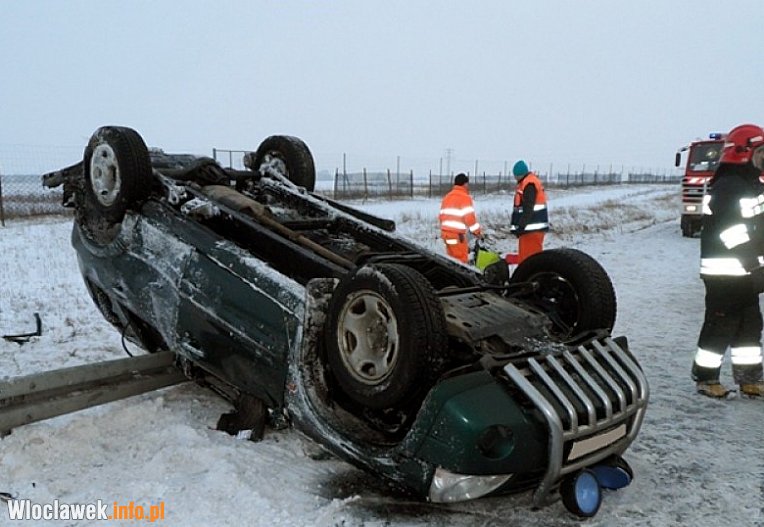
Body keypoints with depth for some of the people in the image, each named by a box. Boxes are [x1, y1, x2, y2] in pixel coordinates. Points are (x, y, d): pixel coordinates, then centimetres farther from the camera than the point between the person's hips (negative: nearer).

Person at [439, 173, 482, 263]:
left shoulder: (447, 197, 16)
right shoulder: (465, 198, -8)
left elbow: (441, 215, 18)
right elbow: (469, 217, -13)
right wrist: (477, 231, -3)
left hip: (446, 233, 8)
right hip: (458, 235, -8)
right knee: (461, 261, -4)